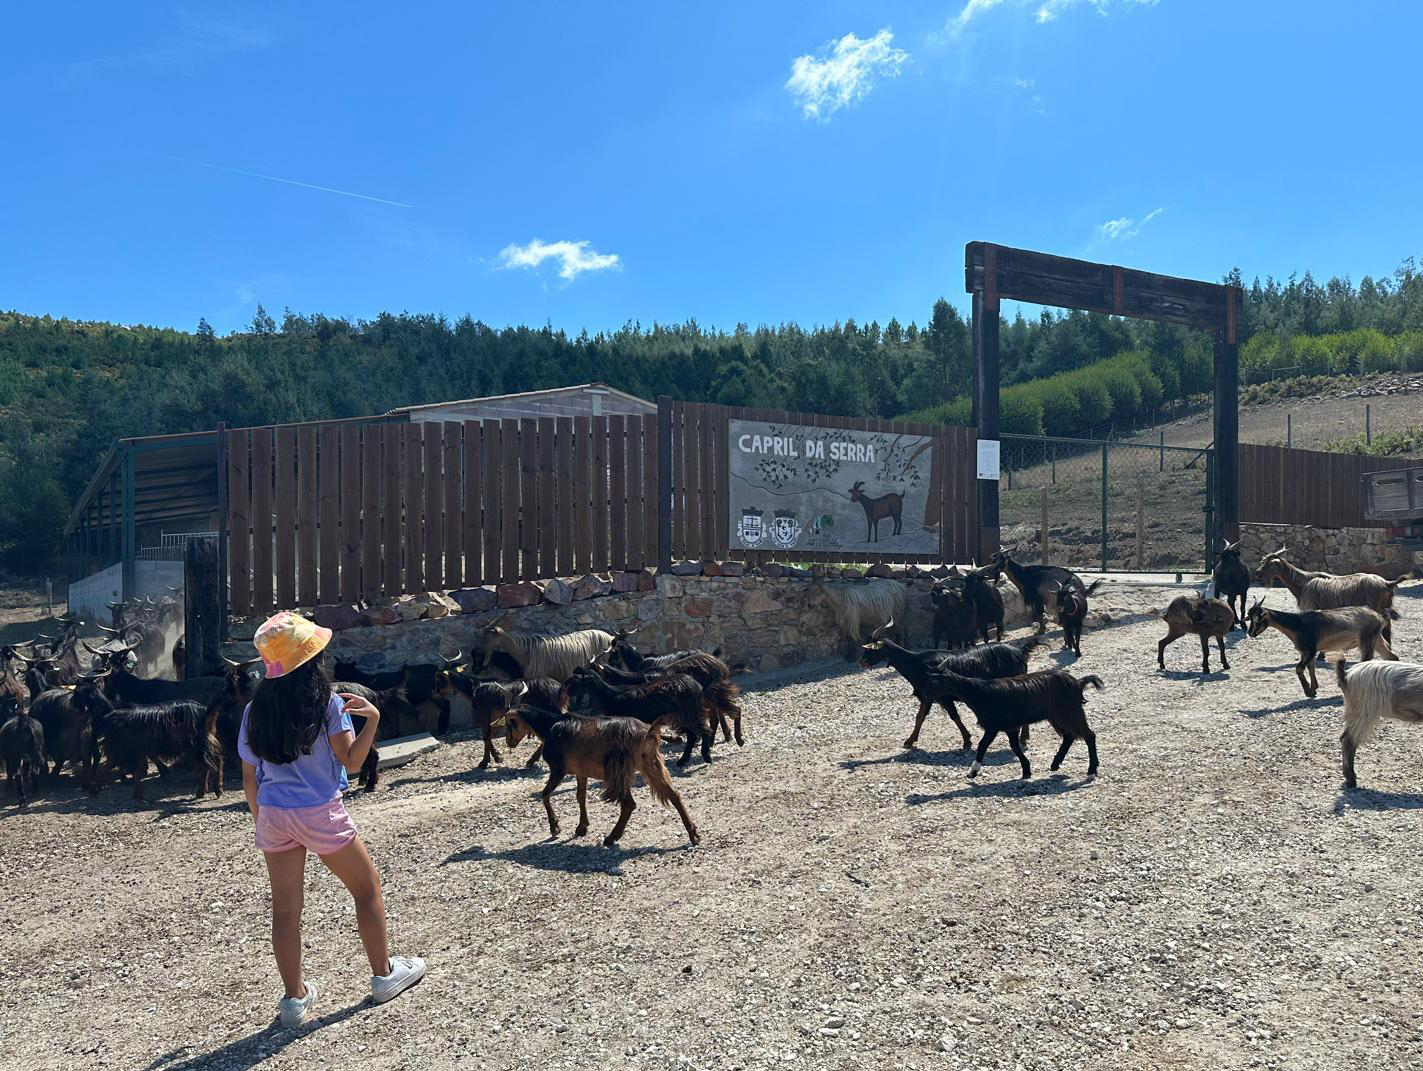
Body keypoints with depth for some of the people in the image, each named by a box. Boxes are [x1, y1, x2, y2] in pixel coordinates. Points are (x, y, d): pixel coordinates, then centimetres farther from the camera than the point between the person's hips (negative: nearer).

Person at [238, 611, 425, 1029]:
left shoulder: (255, 711, 3)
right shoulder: (327, 704, -10)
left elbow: (249, 778, 7)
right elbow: (352, 761, -11)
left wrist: (261, 821, 18)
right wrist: (372, 719, -7)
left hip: (273, 817, 4)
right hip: (321, 813, -4)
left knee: (285, 910, 11)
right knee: (367, 887, 14)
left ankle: (295, 998, 21)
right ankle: (383, 974, 23)